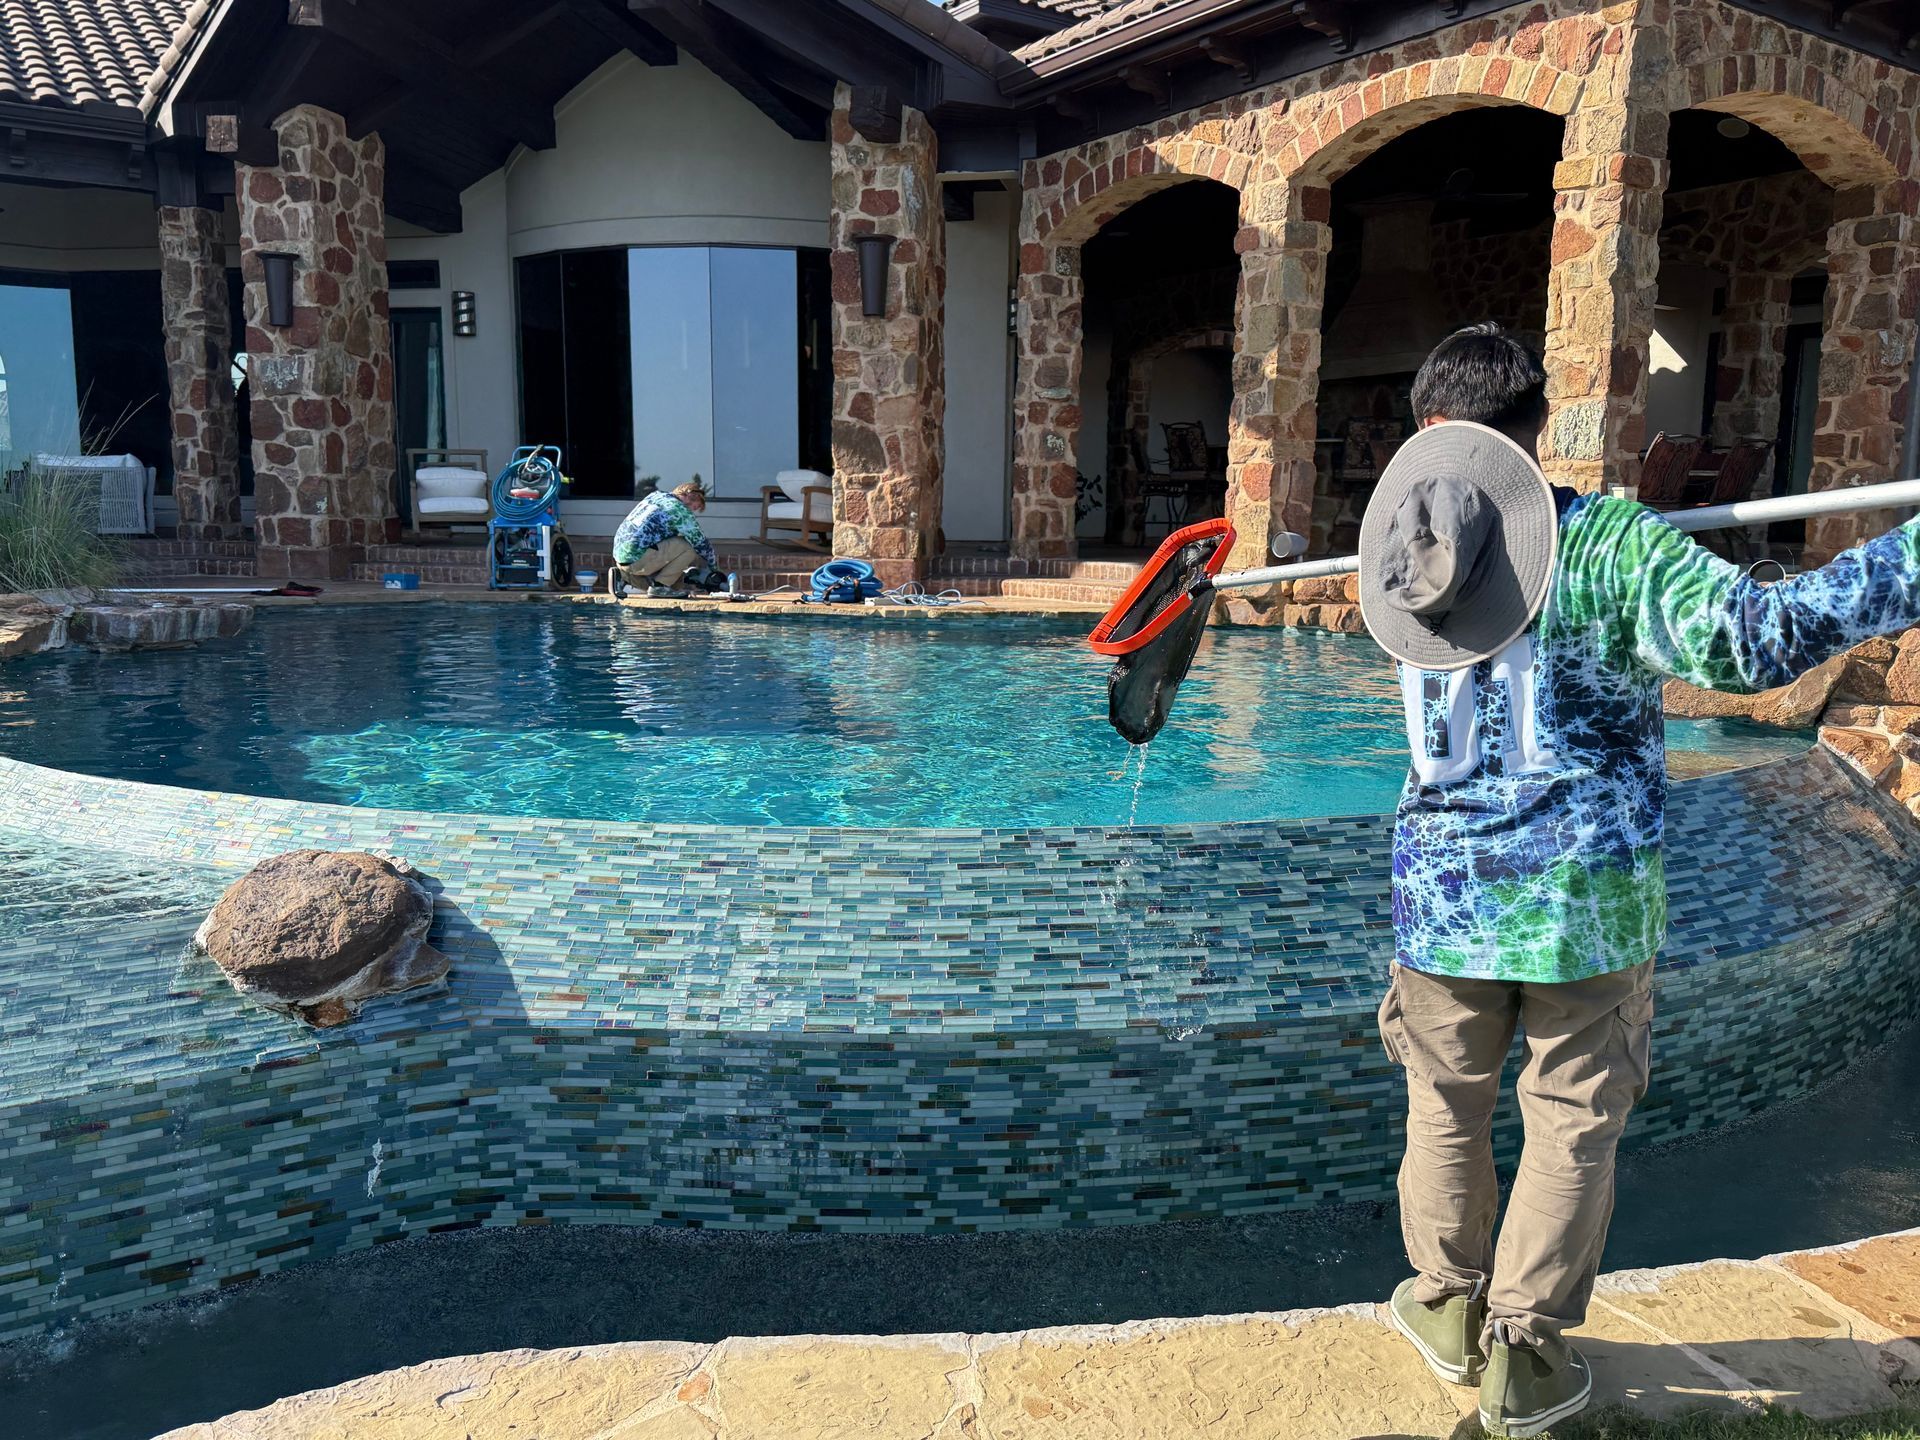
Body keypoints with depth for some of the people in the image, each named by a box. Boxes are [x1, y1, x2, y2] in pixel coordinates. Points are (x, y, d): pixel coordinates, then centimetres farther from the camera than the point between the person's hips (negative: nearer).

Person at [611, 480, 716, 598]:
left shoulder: (655, 496, 19)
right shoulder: (681, 511, -6)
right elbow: (701, 543, -3)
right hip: (636, 559, -9)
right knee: (688, 546, -9)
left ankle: (623, 576, 16)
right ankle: (659, 587, -6)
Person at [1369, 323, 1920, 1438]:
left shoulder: (1404, 542, -1)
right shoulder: (1608, 542, -14)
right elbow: (1751, 639, -25)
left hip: (1444, 888, 3)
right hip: (1589, 898, -2)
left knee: (1448, 1106, 19)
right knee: (1574, 1123, 13)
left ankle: (1449, 1312, 35)